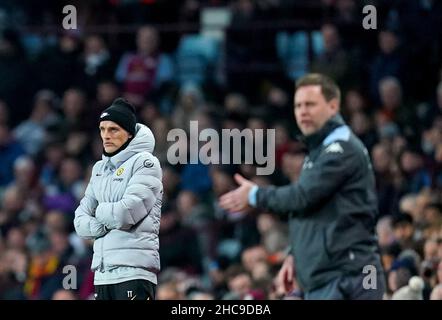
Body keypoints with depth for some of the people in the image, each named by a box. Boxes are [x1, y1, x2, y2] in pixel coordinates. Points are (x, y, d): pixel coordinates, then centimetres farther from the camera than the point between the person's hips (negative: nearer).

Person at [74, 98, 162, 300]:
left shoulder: (144, 162, -4)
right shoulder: (100, 169, 19)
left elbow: (126, 213, -16)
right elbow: (81, 222, 14)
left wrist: (99, 212, 3)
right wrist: (107, 223, -4)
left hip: (134, 271, -8)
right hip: (102, 272, 8)